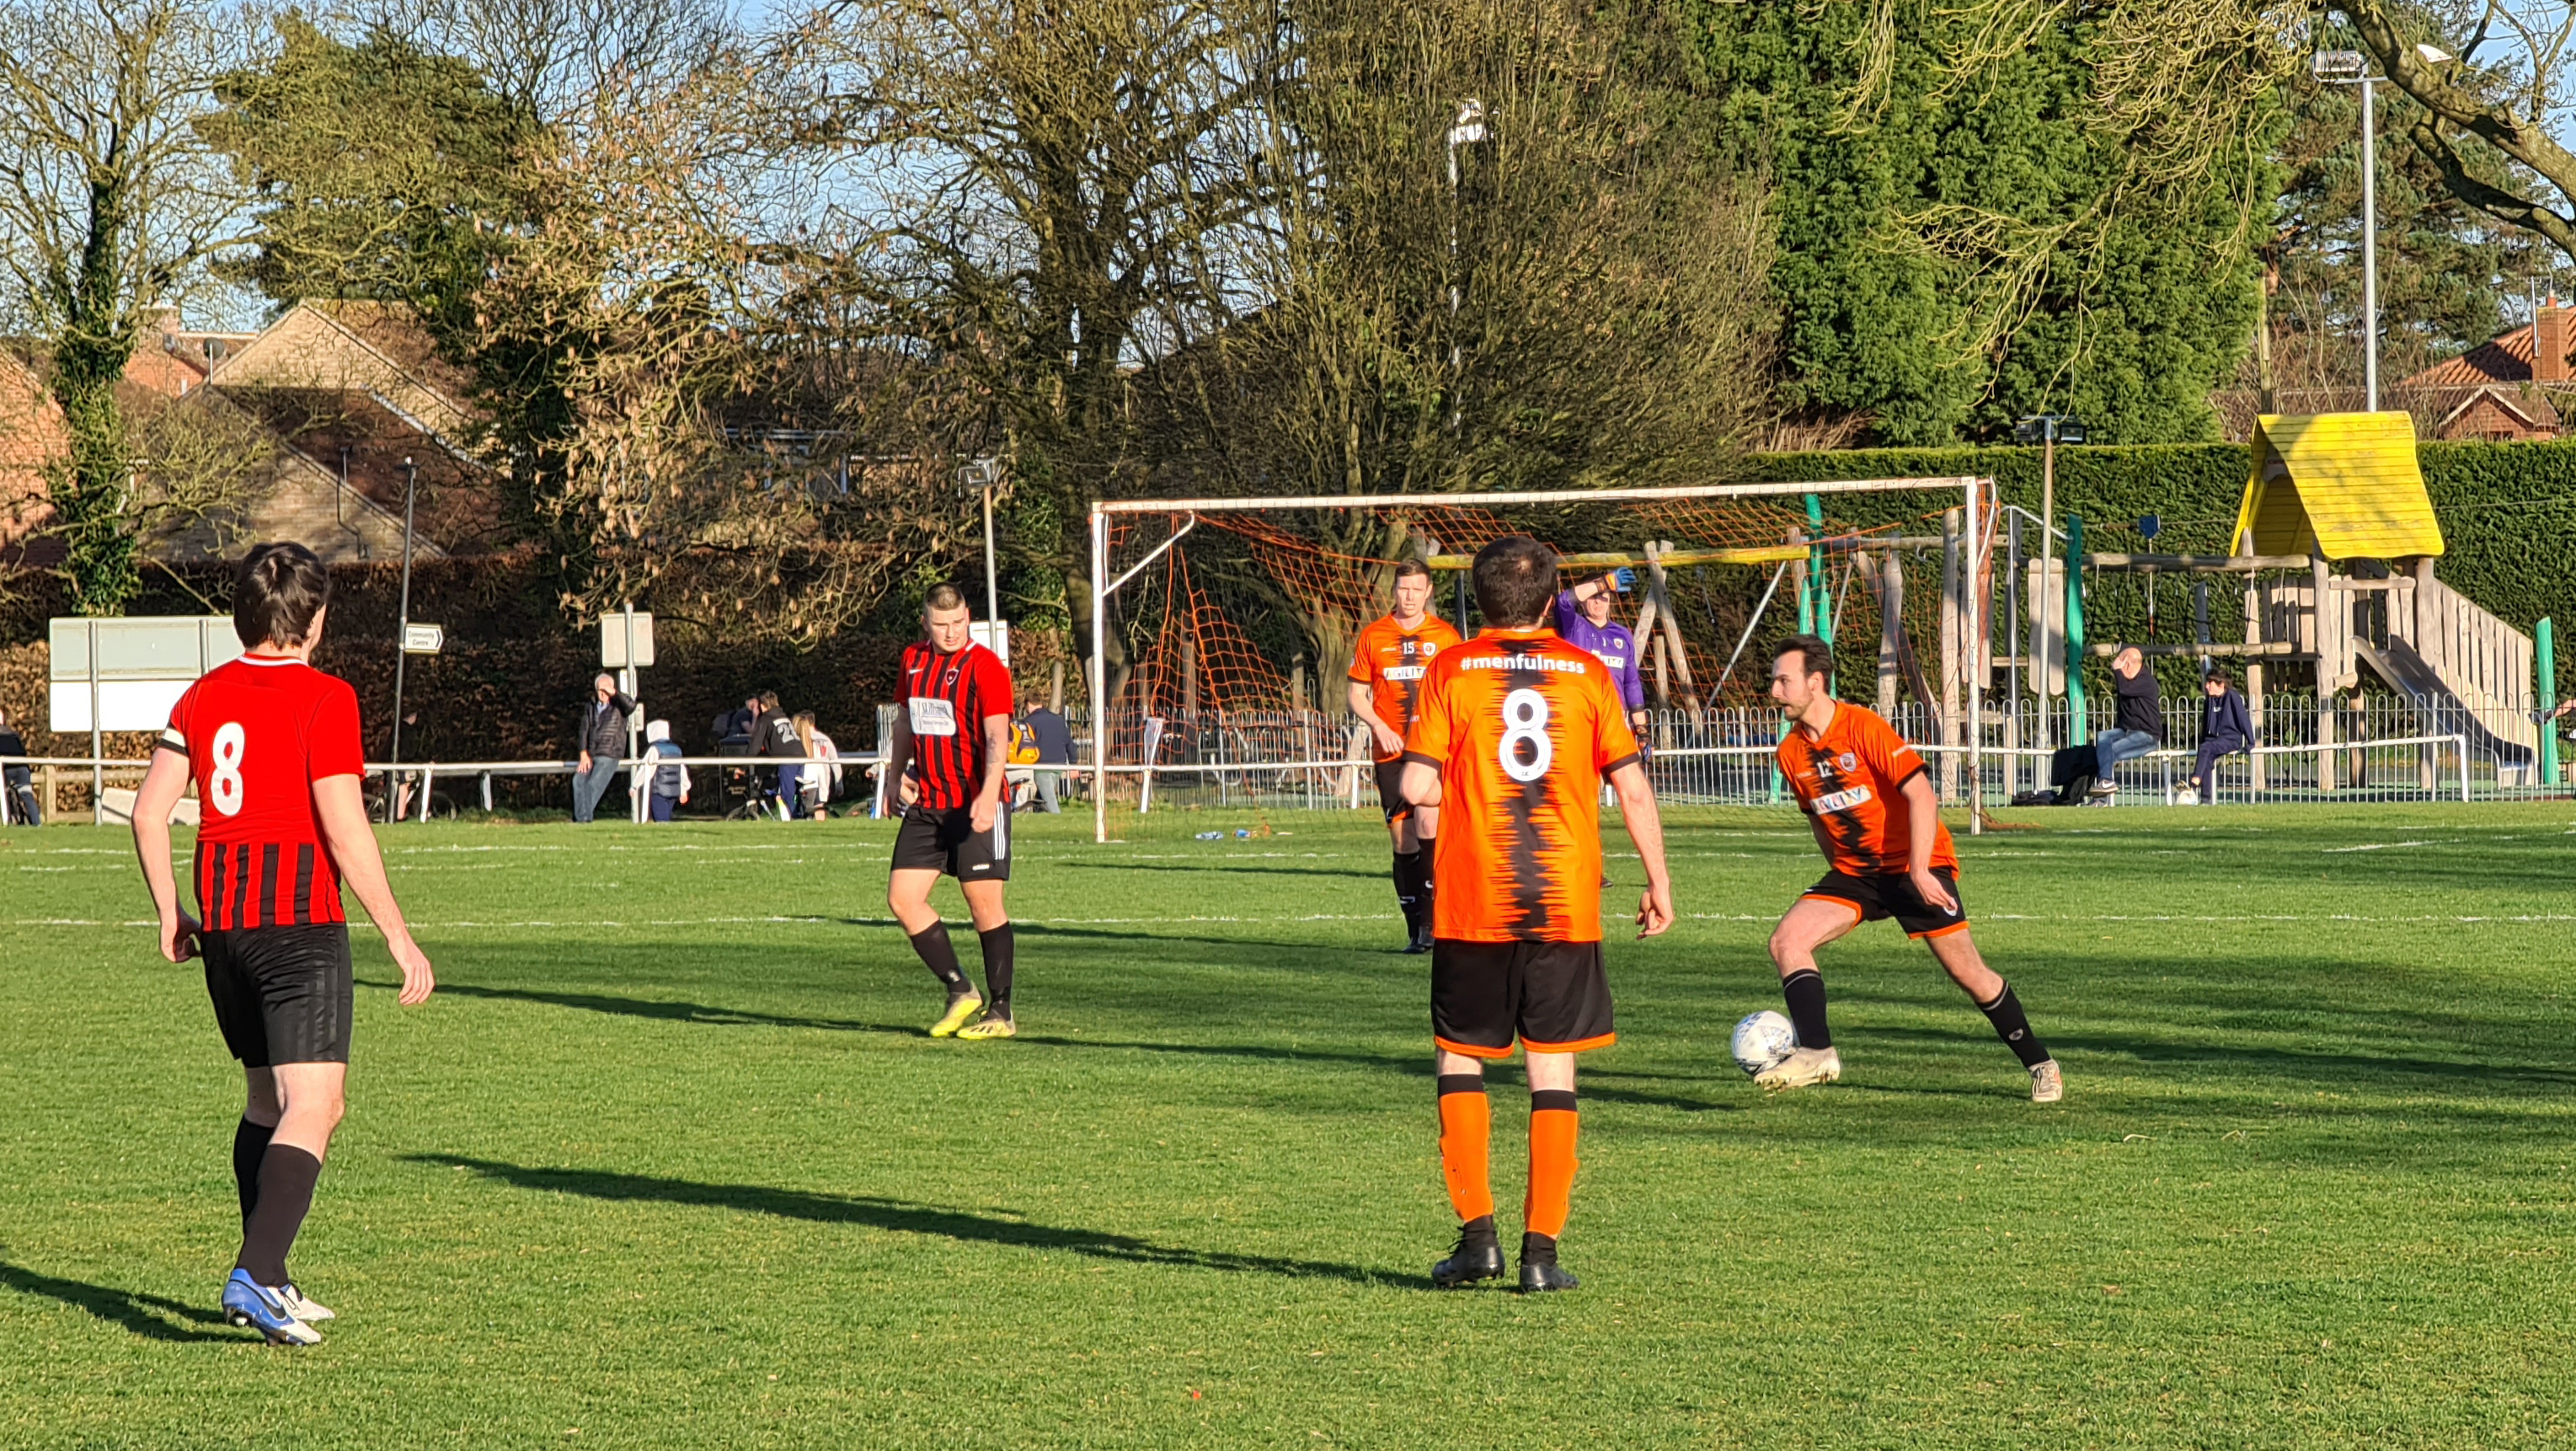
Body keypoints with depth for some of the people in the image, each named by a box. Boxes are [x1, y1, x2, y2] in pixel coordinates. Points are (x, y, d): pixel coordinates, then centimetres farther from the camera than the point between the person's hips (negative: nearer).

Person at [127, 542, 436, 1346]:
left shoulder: (204, 695, 9)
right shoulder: (324, 698, -9)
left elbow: (149, 808, 8)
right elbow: (345, 830, -14)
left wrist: (170, 911, 19)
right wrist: (399, 938, -9)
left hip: (222, 921, 7)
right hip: (301, 920, -7)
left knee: (266, 1102, 19)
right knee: (310, 1108, -9)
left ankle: (266, 1281, 20)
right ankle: (255, 1277, -25)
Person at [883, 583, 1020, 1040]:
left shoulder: (984, 667, -11)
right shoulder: (913, 661, 9)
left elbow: (997, 737, -20)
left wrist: (987, 796, -33)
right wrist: (898, 775, 15)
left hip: (975, 807, -7)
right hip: (925, 805, 7)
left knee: (985, 903, -4)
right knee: (902, 897, 0)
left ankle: (1001, 1013, 5)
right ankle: (960, 992, 12)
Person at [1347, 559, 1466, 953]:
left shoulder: (1445, 636, 5)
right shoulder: (1373, 636, 7)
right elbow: (1357, 695, 10)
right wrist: (1380, 728, -8)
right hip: (1390, 752, 2)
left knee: (1428, 824, -22)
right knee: (1403, 841, 3)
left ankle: (1432, 916, -15)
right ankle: (1415, 930, 11)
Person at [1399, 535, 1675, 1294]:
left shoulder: (1450, 671, -1)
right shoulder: (1587, 673, 3)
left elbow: (1418, 787, -8)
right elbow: (1633, 789, 1)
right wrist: (1659, 882, 11)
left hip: (1471, 906, -1)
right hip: (1566, 904, 1)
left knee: (1460, 1059, 12)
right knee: (1553, 1068, 5)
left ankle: (1477, 1232, 3)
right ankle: (1541, 1250, 2)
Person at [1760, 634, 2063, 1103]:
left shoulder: (1863, 727, -19)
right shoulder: (1791, 754, 1)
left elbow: (1921, 795, -22)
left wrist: (1919, 871, -27)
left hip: (1916, 866, -6)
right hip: (1854, 871, 6)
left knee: (1968, 974, -3)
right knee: (1786, 941, -16)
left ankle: (2040, 1064, 13)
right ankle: (1817, 1052, -19)